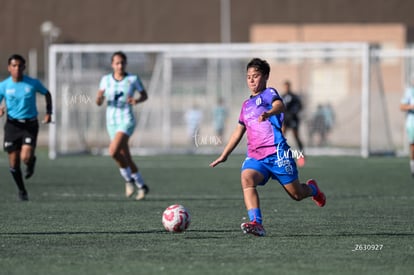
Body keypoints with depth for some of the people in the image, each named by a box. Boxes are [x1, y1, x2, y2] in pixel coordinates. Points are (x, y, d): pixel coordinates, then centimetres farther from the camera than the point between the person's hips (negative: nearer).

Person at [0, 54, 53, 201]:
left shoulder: (33, 83, -4)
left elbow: (47, 94, 14)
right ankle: (22, 191, 25)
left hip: (30, 124, -2)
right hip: (12, 125, 2)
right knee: (14, 164, 2)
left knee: (25, 158, -20)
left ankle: (31, 162, 20)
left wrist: (48, 113, 5)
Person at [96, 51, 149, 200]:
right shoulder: (106, 79, 4)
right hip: (112, 122, 4)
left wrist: (137, 100, -13)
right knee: (126, 158, 10)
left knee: (113, 151, -25)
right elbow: (99, 102, 4)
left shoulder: (133, 79, -4)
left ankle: (129, 179, -5)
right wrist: (100, 98, -20)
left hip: (127, 121, -4)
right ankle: (141, 186, 27)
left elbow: (144, 95, 9)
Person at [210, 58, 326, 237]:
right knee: (246, 179, -27)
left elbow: (280, 106, -23)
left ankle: (312, 189, 40)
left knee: (296, 194, 2)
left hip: (276, 152, -5)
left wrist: (268, 113, -46)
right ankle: (256, 224, -39)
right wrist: (224, 155, 34)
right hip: (255, 156, 5)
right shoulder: (246, 105, 21)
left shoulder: (268, 93, 0)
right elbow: (239, 131, 32)